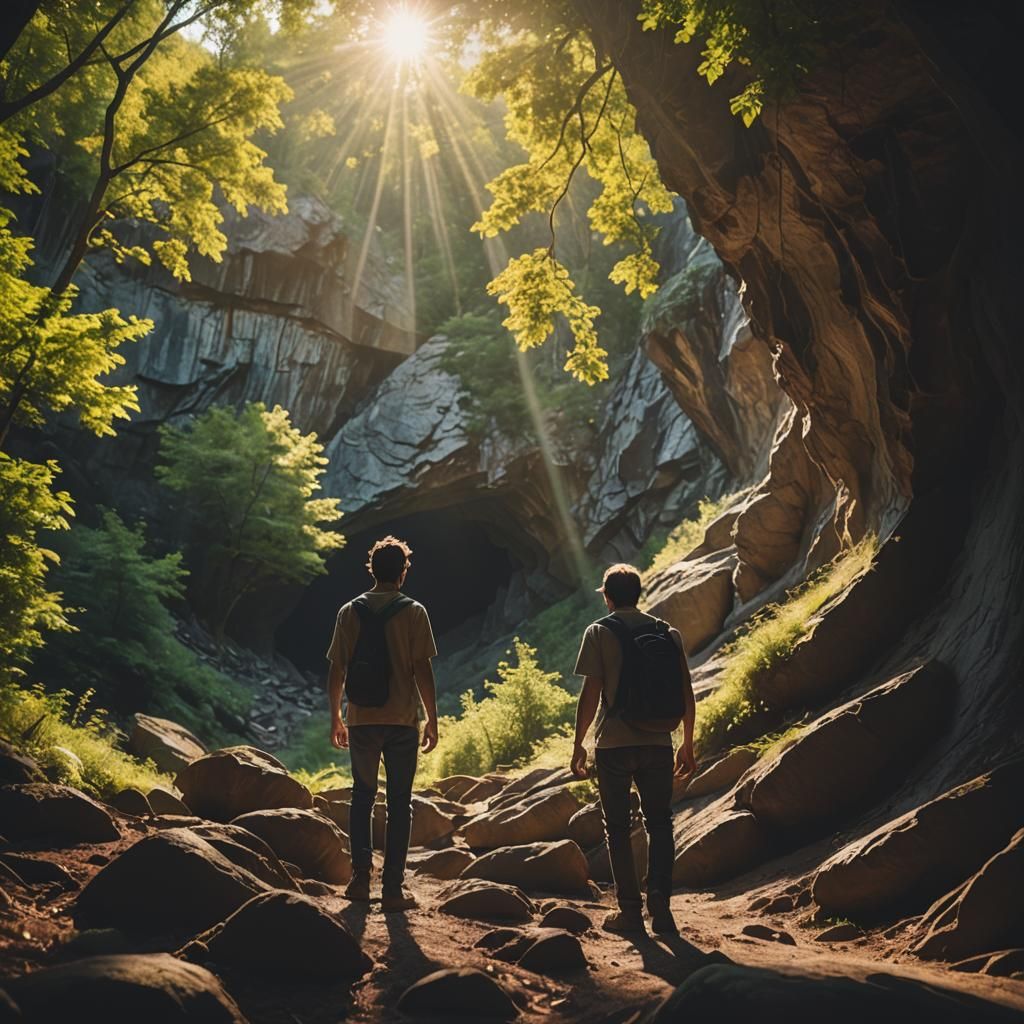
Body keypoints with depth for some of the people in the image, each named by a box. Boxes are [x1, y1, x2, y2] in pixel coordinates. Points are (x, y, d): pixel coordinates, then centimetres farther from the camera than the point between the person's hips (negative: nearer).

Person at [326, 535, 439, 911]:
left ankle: (361, 878, 17)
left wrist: (336, 717, 13)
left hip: (362, 722, 2)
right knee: (399, 803, 6)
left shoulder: (350, 612, 3)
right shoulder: (413, 612, -5)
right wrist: (432, 719, 0)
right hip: (402, 722, -2)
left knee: (363, 796, 18)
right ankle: (392, 888, 6)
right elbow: (423, 670, -8)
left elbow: (336, 672, 3)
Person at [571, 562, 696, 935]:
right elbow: (686, 693, 5)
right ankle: (660, 905, 1)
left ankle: (630, 910, 10)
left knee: (618, 828, 8)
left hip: (614, 745, -3)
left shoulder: (599, 632, -4)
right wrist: (688, 744, 13)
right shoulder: (668, 633, 6)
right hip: (657, 745, 3)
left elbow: (591, 693, -9)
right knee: (660, 825, 12)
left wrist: (578, 743, -1)